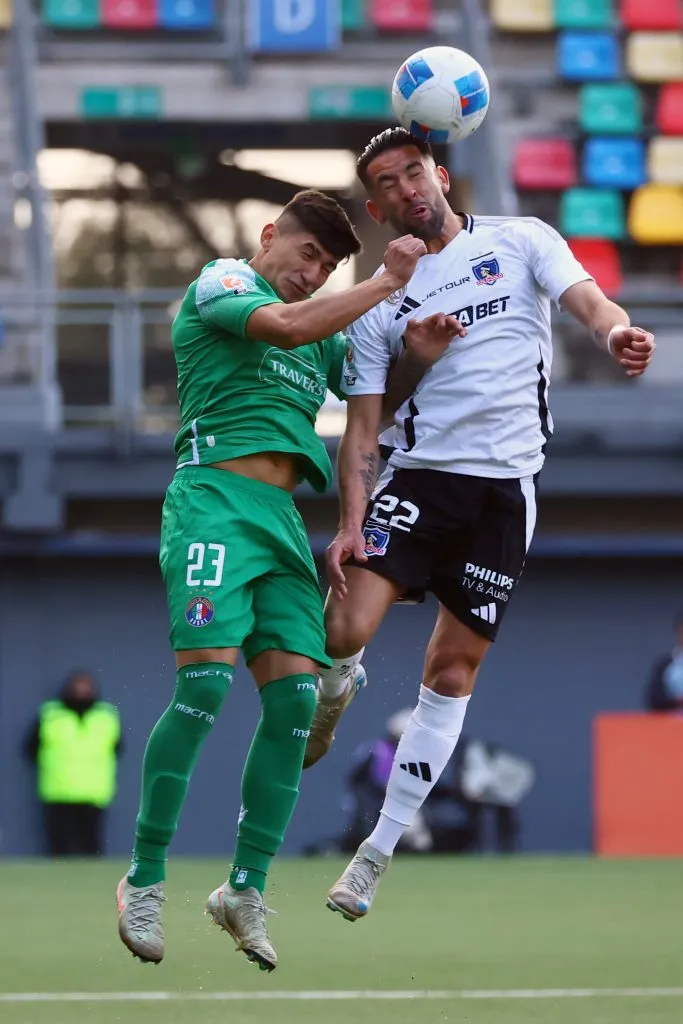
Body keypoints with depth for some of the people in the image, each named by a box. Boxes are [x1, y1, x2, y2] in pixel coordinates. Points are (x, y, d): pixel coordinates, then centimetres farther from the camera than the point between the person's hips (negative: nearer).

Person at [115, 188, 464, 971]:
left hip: (282, 516, 7)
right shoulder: (220, 283, 4)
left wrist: (422, 346, 6)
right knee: (205, 684, -18)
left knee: (294, 697, -6)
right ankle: (144, 878, -10)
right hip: (214, 498, -7)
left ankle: (246, 888, 0)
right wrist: (388, 281, -9)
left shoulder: (321, 333, 26)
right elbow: (289, 324, -15)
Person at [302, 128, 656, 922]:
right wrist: (351, 523, -8)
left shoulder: (520, 241, 5)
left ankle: (379, 852, 11)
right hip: (415, 476, 1)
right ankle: (333, 703, 16)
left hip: (505, 487, -1)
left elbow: (588, 302, -9)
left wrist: (617, 333, -34)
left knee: (453, 672, 2)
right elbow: (360, 429, 6)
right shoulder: (378, 303, 8)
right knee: (343, 631, -20)